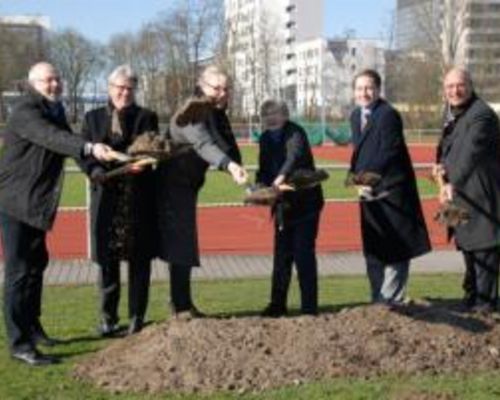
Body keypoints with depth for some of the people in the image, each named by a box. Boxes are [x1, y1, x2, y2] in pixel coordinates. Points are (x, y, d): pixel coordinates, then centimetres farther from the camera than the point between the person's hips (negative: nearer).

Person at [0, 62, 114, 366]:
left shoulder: (55, 110, 12)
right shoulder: (25, 112, -19)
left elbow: (66, 141, 19)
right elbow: (52, 137, -36)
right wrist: (90, 148, -49)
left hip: (37, 202, 9)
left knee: (36, 264, 17)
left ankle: (32, 327, 31)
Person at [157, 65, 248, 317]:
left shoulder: (216, 113, 7)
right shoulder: (192, 114, -21)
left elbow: (229, 147, 4)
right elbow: (203, 144, -40)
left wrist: (236, 165, -17)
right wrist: (229, 165, -56)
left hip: (187, 185, 9)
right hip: (174, 186, -9)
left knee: (183, 245, 13)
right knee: (181, 244, -9)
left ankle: (180, 301, 22)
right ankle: (182, 306, -6)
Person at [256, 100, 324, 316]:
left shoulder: (295, 133, -14)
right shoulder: (265, 139, 8)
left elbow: (295, 156, -34)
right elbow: (264, 170, 10)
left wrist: (282, 176, -51)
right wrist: (260, 186, -11)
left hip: (304, 203, -6)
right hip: (283, 205, 6)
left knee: (303, 255, -6)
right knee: (281, 256, 10)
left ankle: (309, 307, 1)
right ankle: (277, 305, 19)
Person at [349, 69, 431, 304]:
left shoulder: (388, 115, -14)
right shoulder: (356, 116, 12)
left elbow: (389, 155, -18)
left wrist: (368, 180, -19)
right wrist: (357, 178, -1)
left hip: (391, 191, -8)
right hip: (370, 194, 9)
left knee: (395, 251, -1)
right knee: (373, 251, 14)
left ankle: (389, 299, 5)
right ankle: (379, 299, 24)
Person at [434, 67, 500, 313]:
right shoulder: (450, 111, 8)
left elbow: (471, 152, -37)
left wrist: (454, 183, -48)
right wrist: (442, 164, 4)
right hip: (462, 194, 10)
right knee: (467, 245, 20)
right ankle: (472, 296, 36)